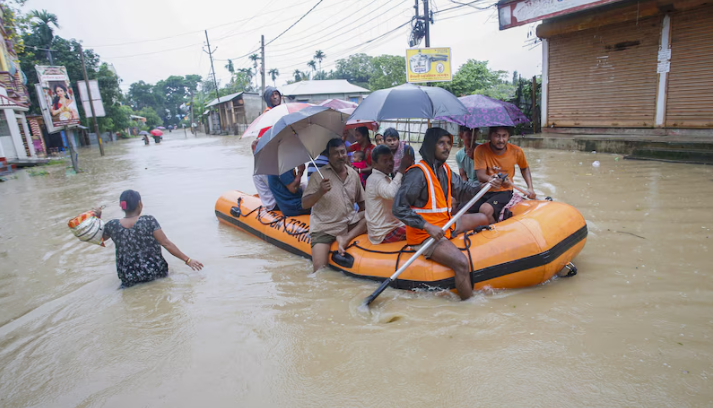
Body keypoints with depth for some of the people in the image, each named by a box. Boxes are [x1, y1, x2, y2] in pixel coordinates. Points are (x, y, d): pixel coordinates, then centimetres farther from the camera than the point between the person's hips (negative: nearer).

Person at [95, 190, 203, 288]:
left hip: (128, 278, 3)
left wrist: (98, 217, 12)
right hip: (153, 272, -3)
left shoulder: (112, 225, -8)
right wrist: (187, 260, -13)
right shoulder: (149, 221, -16)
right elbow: (166, 243, -17)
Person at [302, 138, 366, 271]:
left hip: (349, 223, 4)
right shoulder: (319, 175, -8)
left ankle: (346, 238, -17)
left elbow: (361, 201, 13)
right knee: (320, 268, -18)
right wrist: (320, 192, -28)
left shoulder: (353, 173, 5)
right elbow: (304, 204, -11)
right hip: (324, 227, -4)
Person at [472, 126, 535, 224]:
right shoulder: (481, 150, -8)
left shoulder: (516, 152, -2)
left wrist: (530, 188, 7)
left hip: (503, 192, -1)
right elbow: (481, 176, -15)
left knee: (485, 210, -32)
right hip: (484, 191, 1)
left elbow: (524, 168, 19)